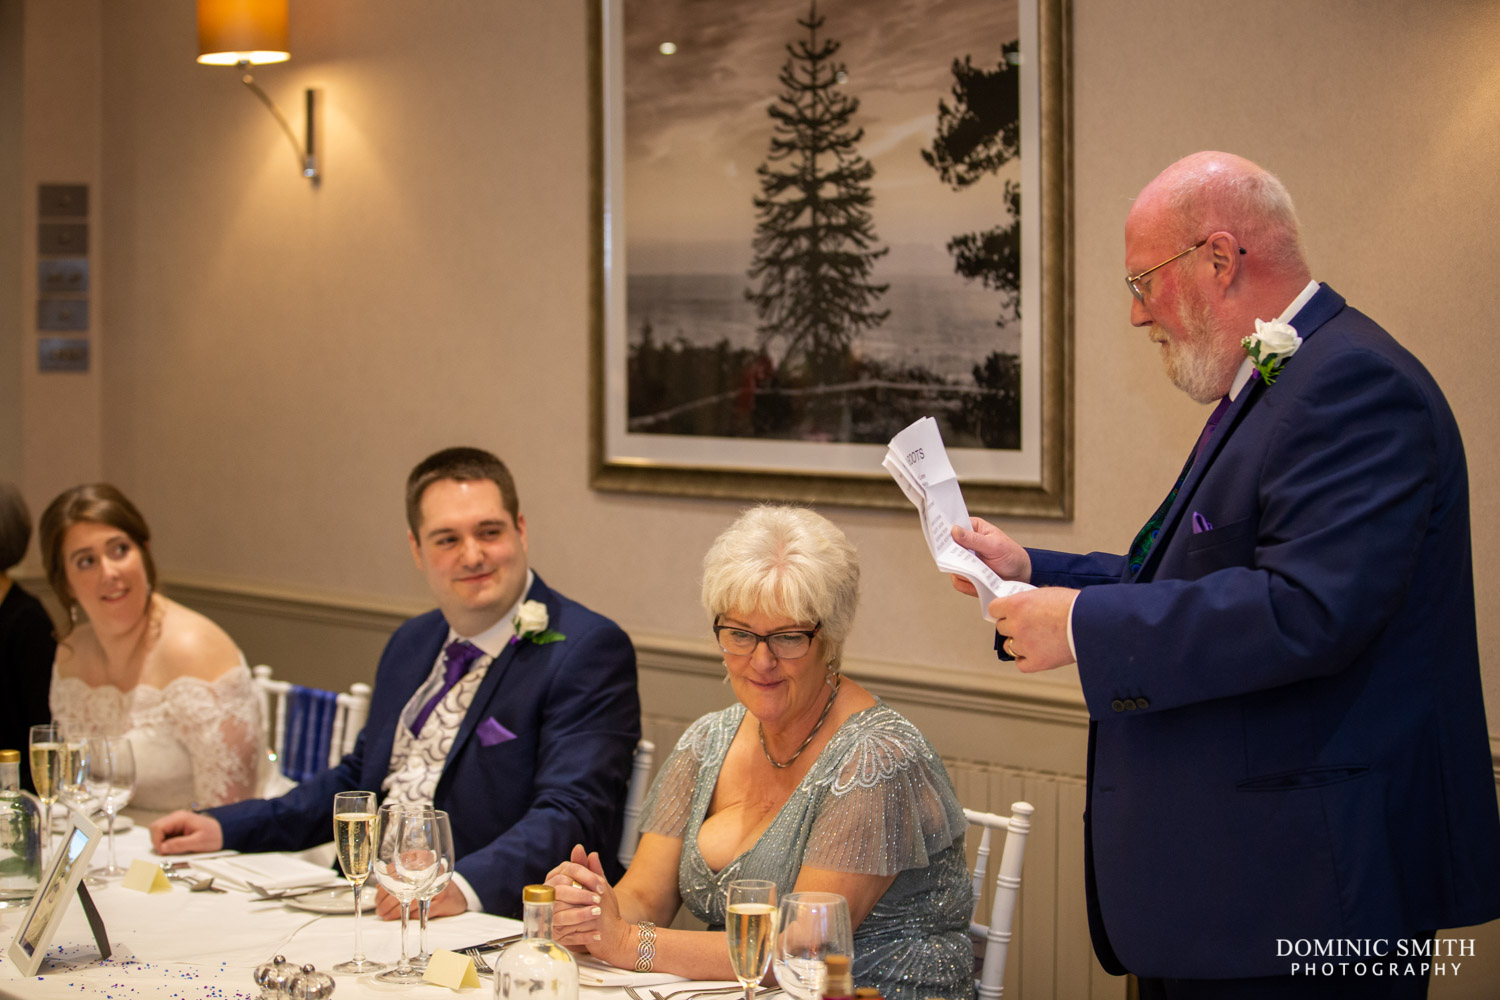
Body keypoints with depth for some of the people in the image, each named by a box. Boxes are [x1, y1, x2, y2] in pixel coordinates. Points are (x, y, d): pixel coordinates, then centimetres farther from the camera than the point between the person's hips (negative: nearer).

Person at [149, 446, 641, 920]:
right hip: (366, 912, 8)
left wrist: (462, 887, -35)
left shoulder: (587, 651, -8)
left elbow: (571, 814, -19)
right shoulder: (412, 643, 20)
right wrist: (224, 827, 20)